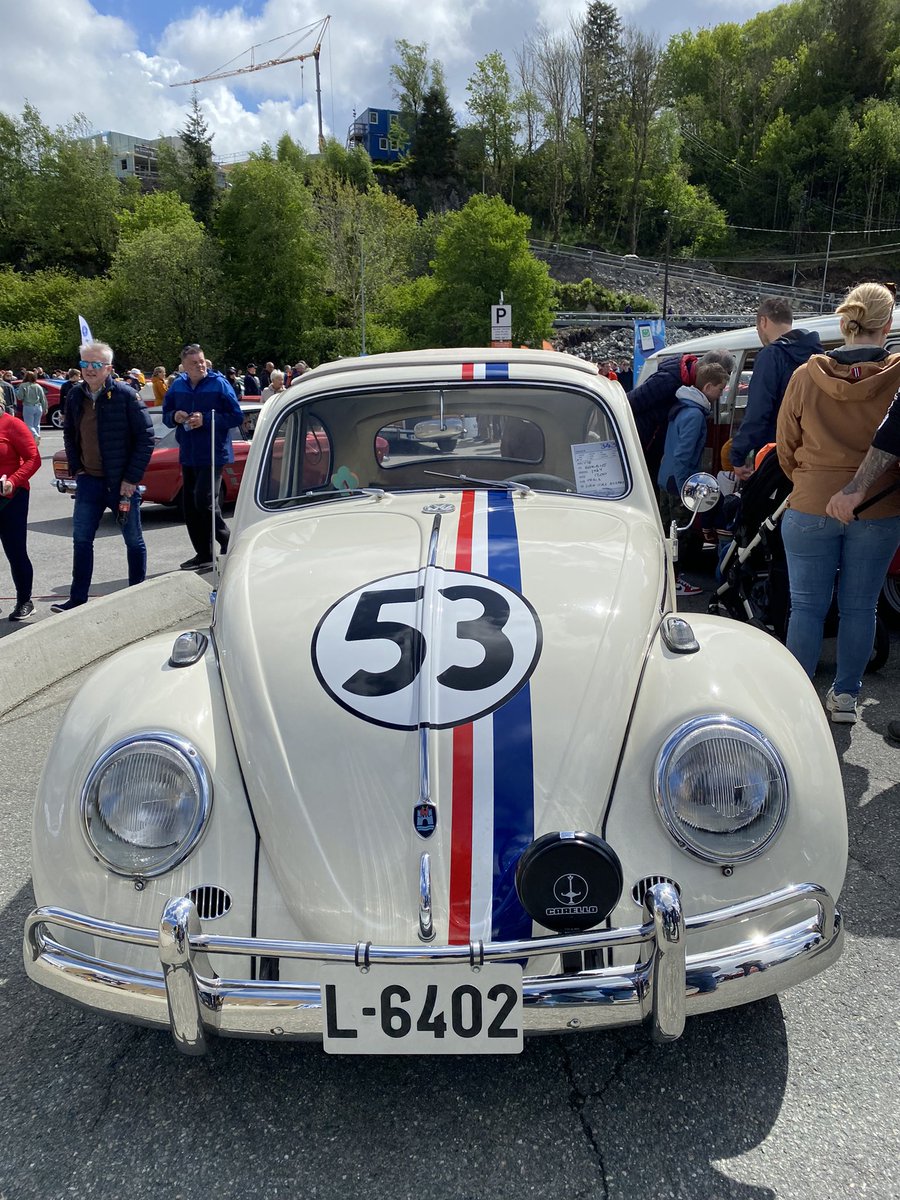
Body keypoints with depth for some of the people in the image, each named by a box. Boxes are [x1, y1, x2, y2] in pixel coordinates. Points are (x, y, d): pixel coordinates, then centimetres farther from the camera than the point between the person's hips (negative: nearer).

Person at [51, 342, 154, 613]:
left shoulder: (126, 395, -12)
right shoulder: (76, 396, 4)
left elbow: (146, 438, -12)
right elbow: (69, 433, 19)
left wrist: (131, 478, -14)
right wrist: (75, 466, 8)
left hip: (122, 482, -5)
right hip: (89, 480, 5)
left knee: (134, 540, 8)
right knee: (81, 540, 8)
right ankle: (78, 599, 17)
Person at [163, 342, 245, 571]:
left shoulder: (219, 383, -7)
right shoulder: (177, 386, 8)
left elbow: (236, 416, -9)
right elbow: (166, 416, 17)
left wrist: (206, 419, -18)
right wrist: (175, 417, -7)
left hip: (213, 454, -6)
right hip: (188, 455, 6)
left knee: (204, 500, -17)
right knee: (190, 506, 8)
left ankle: (227, 542, 3)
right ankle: (203, 554, 18)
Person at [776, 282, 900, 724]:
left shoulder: (806, 376, -8)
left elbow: (785, 446, 2)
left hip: (811, 507, 0)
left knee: (807, 606, 8)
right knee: (859, 607, 13)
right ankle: (846, 695, 22)